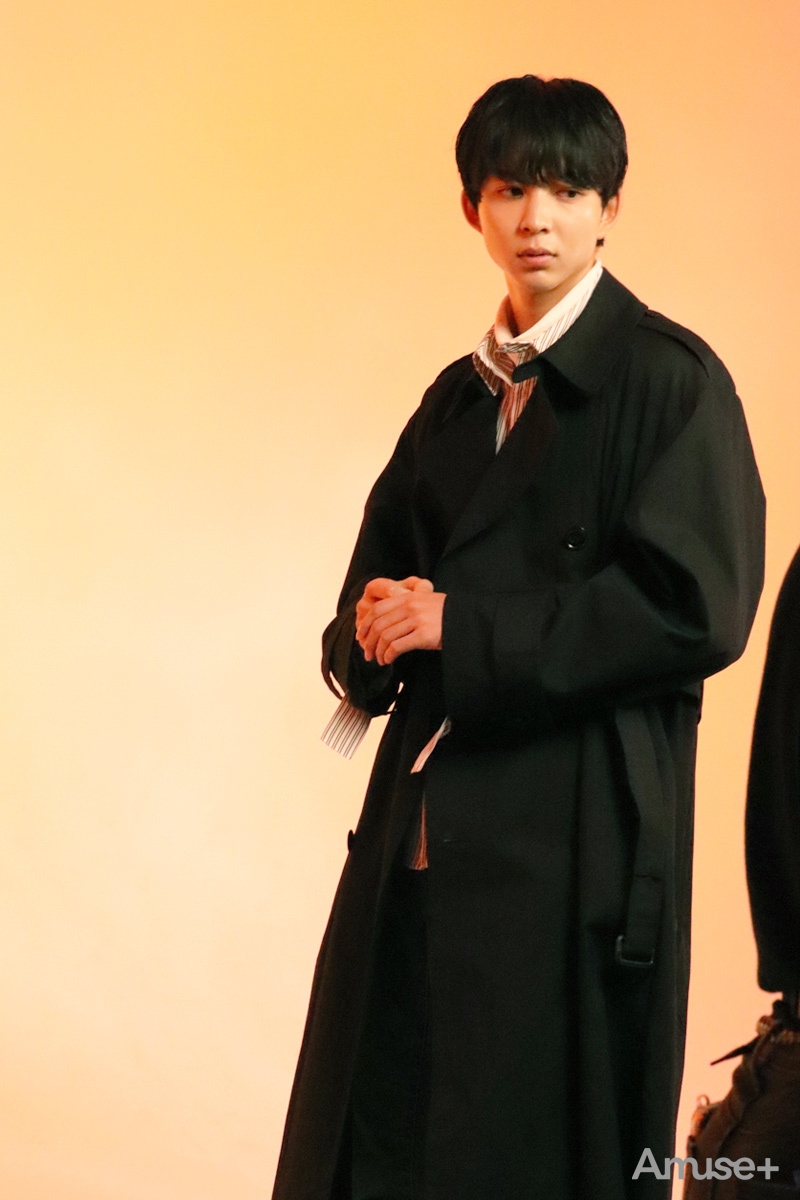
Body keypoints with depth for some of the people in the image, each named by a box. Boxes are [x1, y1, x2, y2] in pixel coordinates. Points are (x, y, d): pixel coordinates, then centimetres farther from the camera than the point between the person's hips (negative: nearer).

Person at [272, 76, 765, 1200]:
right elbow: (378, 579, 20)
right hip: (420, 842, 7)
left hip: (574, 851, -6)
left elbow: (695, 603, -15)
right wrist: (376, 627, -5)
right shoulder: (456, 398, 17)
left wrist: (465, 632, -14)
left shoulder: (670, 378, -4)